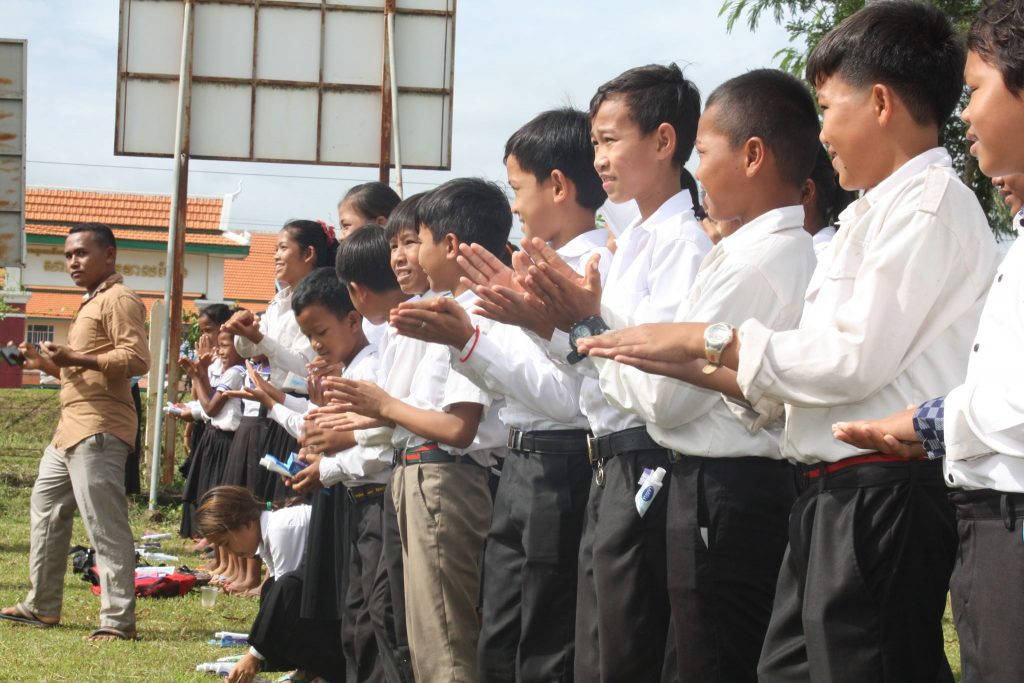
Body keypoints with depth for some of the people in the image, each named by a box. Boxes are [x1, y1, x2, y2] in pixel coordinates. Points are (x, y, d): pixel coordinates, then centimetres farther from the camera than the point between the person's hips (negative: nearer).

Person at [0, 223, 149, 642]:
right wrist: (48, 364, 18)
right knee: (46, 510, 17)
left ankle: (119, 619, -12)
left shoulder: (119, 300, -8)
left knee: (104, 524, -12)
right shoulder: (91, 303, 24)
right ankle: (42, 606, 26)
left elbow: (136, 359, -21)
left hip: (99, 430, -11)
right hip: (70, 429, 11)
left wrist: (76, 358, -27)